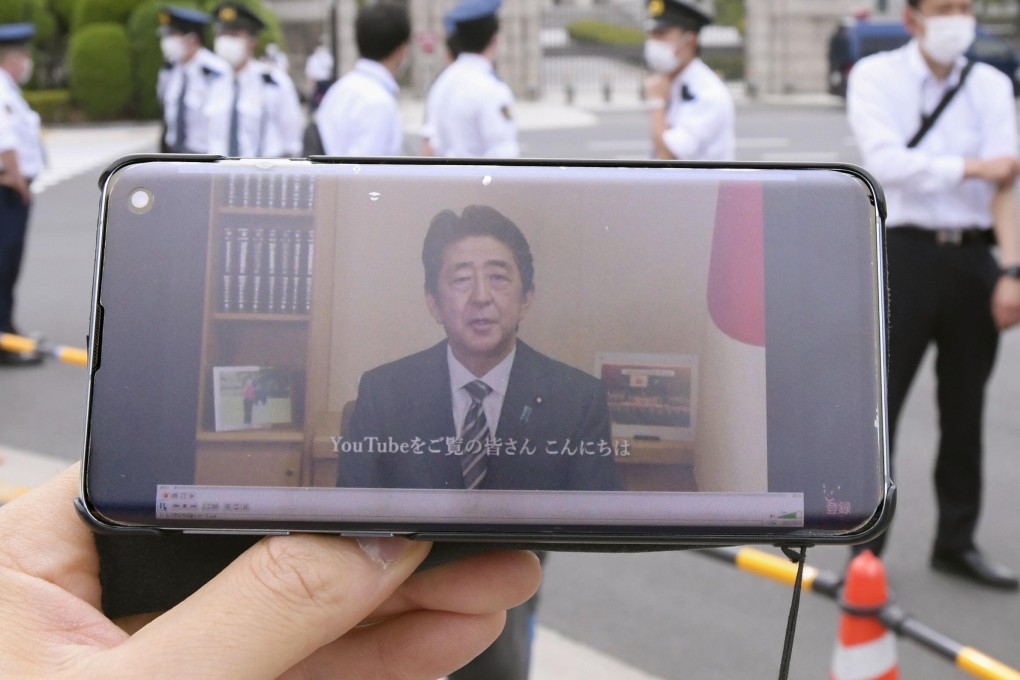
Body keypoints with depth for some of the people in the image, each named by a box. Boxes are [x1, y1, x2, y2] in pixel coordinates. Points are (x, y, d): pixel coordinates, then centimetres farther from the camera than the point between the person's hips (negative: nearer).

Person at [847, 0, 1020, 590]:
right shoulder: (877, 76, 1)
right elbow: (886, 160, -15)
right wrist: (973, 167, -9)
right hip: (907, 252, -4)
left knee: (966, 408, 10)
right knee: (879, 406, -2)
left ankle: (957, 541, 26)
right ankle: (865, 549, 10)